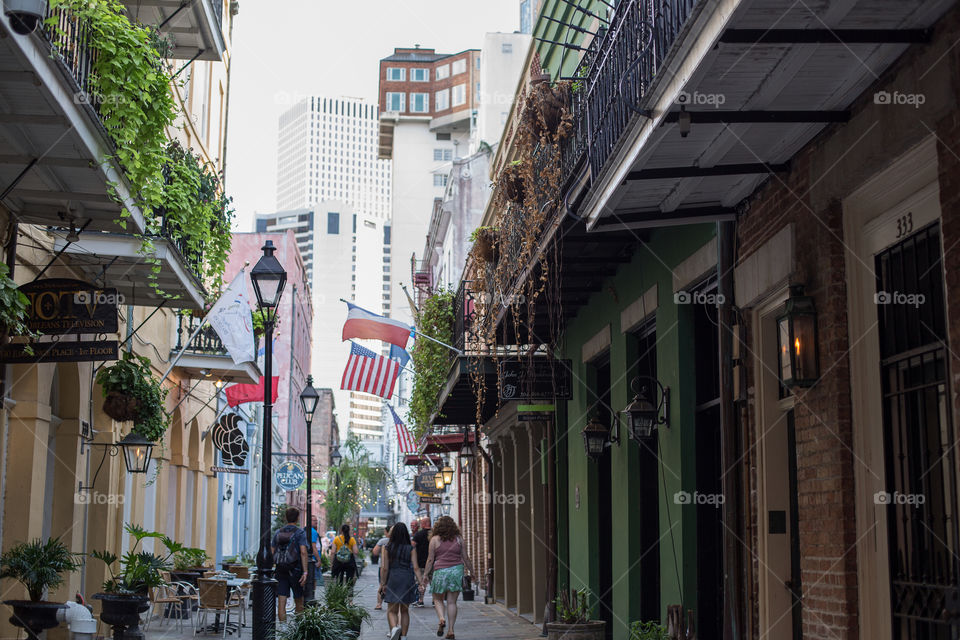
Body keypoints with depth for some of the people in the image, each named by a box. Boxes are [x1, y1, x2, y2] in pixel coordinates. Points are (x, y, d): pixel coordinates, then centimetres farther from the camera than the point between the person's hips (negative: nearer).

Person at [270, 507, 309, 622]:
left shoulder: (278, 532, 8)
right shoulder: (300, 532, -6)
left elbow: (272, 552, 8)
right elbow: (303, 552, -16)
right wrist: (305, 572, -16)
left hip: (280, 569, 3)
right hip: (295, 569, -3)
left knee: (281, 602, 0)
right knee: (299, 601, 12)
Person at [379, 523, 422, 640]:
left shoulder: (387, 548, -2)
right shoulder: (411, 549, -1)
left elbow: (384, 568, -4)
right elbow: (415, 567, -8)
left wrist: (382, 584, 1)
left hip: (392, 579, -1)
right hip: (407, 580, 1)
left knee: (392, 610, 4)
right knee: (405, 610, 15)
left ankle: (394, 627, -25)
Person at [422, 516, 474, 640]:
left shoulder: (435, 539, 0)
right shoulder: (459, 539, 6)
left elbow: (430, 559, 0)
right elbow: (465, 558, 8)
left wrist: (425, 575, 8)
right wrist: (471, 571, 19)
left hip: (440, 571, -2)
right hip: (457, 570, 2)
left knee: (438, 599, 13)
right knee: (452, 602, 6)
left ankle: (441, 619, -14)